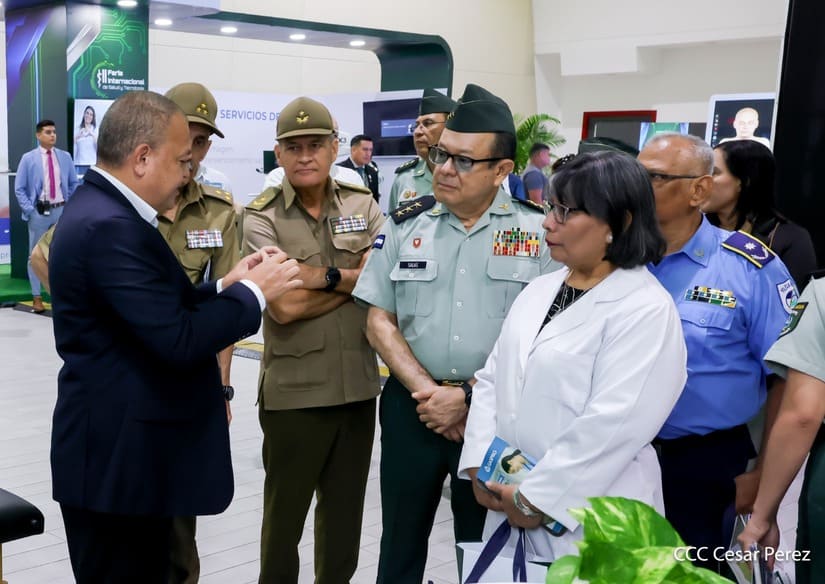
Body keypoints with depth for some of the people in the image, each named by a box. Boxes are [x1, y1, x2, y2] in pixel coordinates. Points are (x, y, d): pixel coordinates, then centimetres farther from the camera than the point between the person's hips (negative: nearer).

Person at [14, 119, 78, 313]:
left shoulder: (65, 157, 3)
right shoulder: (28, 158, -3)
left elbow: (73, 184, 11)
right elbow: (19, 189, -1)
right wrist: (29, 210, -10)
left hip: (61, 210, 2)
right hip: (39, 212, -2)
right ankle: (36, 297, 10)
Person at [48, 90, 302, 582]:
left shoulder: (104, 211, 10)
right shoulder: (110, 226, -23)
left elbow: (161, 310, 13)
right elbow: (178, 340, -26)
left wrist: (226, 286, 3)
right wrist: (253, 293, -14)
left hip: (125, 447, 10)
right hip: (119, 456, -10)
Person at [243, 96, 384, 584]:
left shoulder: (364, 205, 3)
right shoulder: (262, 217, -8)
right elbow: (285, 306, -18)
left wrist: (322, 276, -16)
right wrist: (355, 278, -10)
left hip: (359, 385, 4)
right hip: (294, 391, -3)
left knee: (346, 507, 18)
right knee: (285, 511, 11)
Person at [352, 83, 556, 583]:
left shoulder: (539, 233, -5)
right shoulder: (405, 225, 2)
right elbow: (380, 322, 3)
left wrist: (469, 397, -13)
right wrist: (426, 391, -10)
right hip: (411, 406, 2)